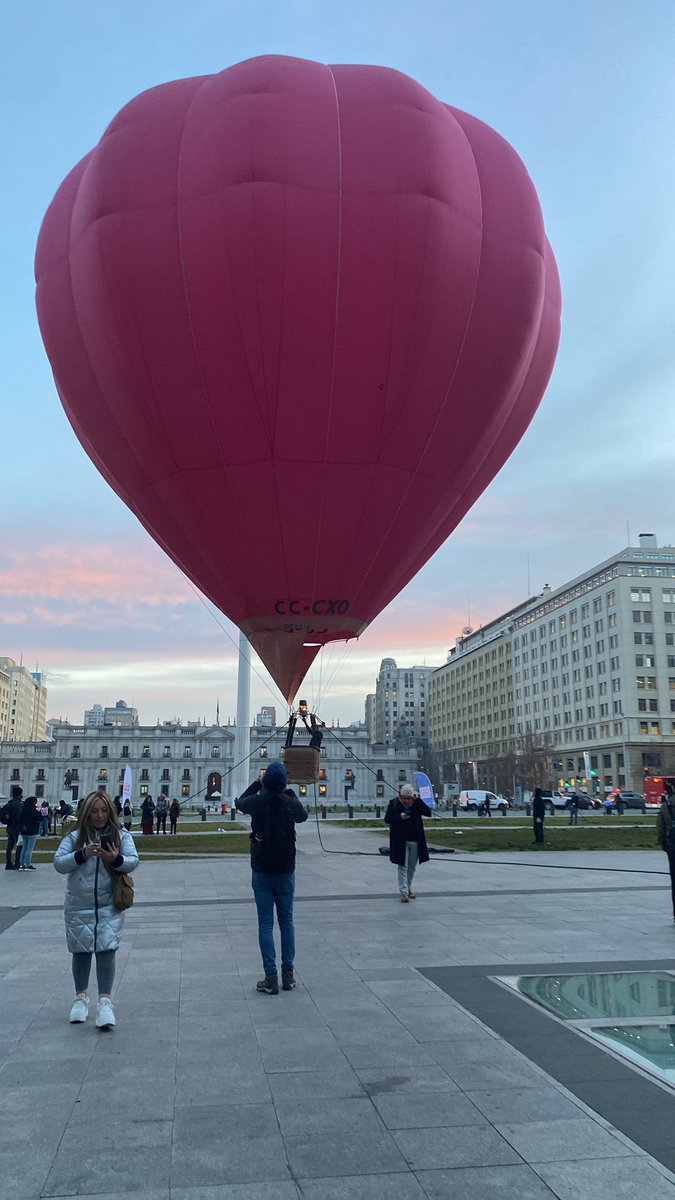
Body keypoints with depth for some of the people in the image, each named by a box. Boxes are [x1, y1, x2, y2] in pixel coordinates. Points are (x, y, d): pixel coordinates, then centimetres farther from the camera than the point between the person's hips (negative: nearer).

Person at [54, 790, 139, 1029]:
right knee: (81, 951, 13)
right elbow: (58, 863, -9)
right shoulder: (75, 836, -2)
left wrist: (116, 859, -30)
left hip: (109, 906, -1)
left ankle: (105, 1002, -4)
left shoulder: (121, 835, -1)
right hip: (78, 907, 1)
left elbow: (133, 861, -9)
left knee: (106, 950, -9)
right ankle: (81, 998, 32)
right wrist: (83, 854, -25)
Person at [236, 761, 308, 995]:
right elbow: (303, 816, 15)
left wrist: (256, 784, 23)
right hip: (285, 870, 1)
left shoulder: (257, 801, -11)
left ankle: (271, 978, 3)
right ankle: (288, 974, 16)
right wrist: (290, 793, 20)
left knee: (265, 923, 4)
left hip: (261, 871, -1)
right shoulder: (291, 803, -9)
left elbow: (240, 802, 14)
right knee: (286, 921, 13)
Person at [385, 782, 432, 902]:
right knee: (402, 867, -4)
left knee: (412, 867, 14)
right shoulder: (394, 802, -5)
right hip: (400, 840, -3)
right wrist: (400, 817, -21)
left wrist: (418, 801, -18)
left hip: (415, 840, 3)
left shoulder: (417, 802, 1)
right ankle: (404, 892, -2)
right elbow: (387, 819, -5)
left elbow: (428, 813, -10)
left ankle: (408, 888, 30)